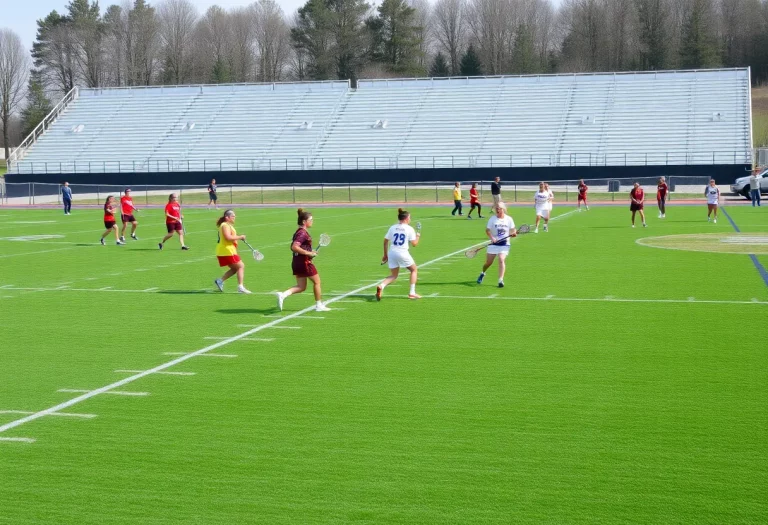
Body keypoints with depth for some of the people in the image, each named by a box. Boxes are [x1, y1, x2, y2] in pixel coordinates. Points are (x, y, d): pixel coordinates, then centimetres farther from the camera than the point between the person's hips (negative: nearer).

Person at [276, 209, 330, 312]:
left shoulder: (299, 232, 13)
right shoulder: (303, 233, -17)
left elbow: (293, 247, 21)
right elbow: (294, 247, -27)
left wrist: (310, 252, 16)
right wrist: (308, 253, -25)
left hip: (296, 262, 9)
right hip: (304, 262, -9)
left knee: (301, 287, 10)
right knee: (316, 281, 8)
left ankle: (283, 294, -8)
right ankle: (319, 305, 17)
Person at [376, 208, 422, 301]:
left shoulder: (392, 228, 8)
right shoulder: (409, 229, -2)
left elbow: (385, 242, 9)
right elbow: (414, 244, -2)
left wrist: (385, 254, 19)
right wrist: (418, 237, 19)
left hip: (392, 253, 4)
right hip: (403, 253, -4)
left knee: (393, 275, 16)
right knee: (413, 270, 20)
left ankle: (381, 286, -13)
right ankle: (412, 292, 16)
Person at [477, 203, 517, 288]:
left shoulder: (509, 219, 1)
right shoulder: (492, 219, -2)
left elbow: (512, 231, 7)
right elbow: (487, 230, -2)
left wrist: (514, 234, -15)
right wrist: (492, 237, -19)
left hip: (504, 244, 0)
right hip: (494, 243, 0)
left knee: (502, 259, -19)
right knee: (488, 262, 5)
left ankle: (500, 280, -18)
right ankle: (483, 273, 37)